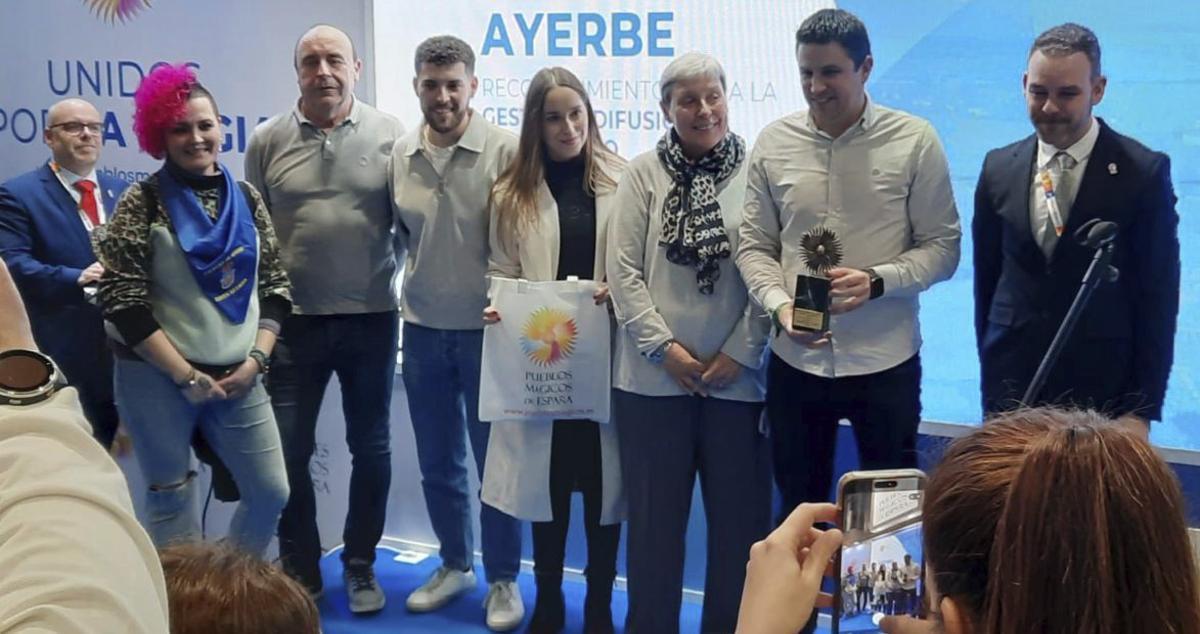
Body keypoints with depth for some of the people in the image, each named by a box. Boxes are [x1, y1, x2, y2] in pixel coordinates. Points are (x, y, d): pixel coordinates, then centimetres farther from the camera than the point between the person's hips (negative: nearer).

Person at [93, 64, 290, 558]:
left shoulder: (247, 200, 7)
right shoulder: (142, 202, -5)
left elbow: (275, 286, 9)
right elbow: (122, 301, -10)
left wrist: (255, 359, -4)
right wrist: (186, 374, -12)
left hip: (237, 377, 4)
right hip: (157, 377, -4)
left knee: (271, 492, 5)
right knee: (172, 502, 5)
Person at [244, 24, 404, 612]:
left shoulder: (389, 135, -3)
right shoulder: (267, 140, 0)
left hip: (371, 317, 0)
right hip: (293, 320, 1)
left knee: (371, 449, 11)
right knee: (288, 452, 7)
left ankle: (360, 567, 29)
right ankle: (299, 571, 25)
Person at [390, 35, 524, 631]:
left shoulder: (505, 150, -12)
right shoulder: (400, 155, 1)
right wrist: (416, 285, 10)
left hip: (487, 327, -4)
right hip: (422, 327, 4)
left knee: (495, 459, 7)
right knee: (438, 460, 16)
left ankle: (503, 580, 23)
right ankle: (454, 563, 35)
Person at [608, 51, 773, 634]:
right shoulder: (643, 173, 3)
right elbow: (623, 269, -1)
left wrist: (740, 352, -8)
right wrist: (665, 347, -8)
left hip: (736, 377, 0)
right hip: (654, 376, 0)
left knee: (740, 516, 8)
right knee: (654, 515, 10)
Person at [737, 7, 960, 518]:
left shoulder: (914, 141, -4)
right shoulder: (773, 143, 1)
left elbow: (942, 246, -3)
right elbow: (755, 246, 5)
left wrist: (877, 281, -21)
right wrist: (780, 306, -14)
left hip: (885, 360, -2)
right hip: (795, 360, 2)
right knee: (798, 508, 15)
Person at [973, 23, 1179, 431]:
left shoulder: (1145, 172, -7)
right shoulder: (998, 168, 3)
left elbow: (1158, 297, -5)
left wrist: (1143, 408, -6)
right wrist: (991, 369, 11)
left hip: (1104, 394, -2)